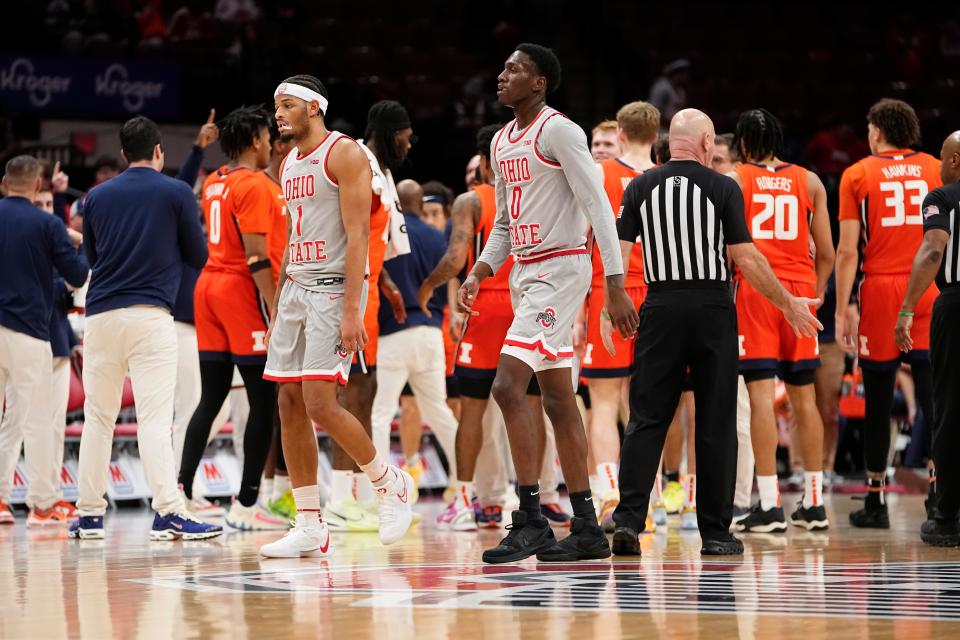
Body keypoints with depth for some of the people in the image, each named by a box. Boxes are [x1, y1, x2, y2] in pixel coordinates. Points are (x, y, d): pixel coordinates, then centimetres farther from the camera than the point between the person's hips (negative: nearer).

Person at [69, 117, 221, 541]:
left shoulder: (97, 197, 11)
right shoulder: (176, 193, 2)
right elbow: (198, 256, 8)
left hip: (100, 315, 3)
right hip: (150, 314, -3)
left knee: (98, 418, 11)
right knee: (155, 417, -8)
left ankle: (89, 516, 13)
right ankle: (167, 513, -17)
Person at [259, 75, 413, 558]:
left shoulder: (343, 154, -9)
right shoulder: (289, 165, 17)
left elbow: (357, 234, -15)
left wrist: (351, 310, -21)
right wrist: (276, 312, 18)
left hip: (335, 288, -8)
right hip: (294, 288, 9)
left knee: (320, 402, -16)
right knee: (290, 404, 2)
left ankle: (389, 484, 6)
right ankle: (309, 527, 5)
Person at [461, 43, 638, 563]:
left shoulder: (559, 131, -12)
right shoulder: (502, 142, 15)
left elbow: (599, 208, -15)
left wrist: (615, 286, -20)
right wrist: (480, 272, 6)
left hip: (561, 267, -9)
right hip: (526, 272, 9)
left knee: (507, 385, -18)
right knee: (557, 400, 9)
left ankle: (530, 521, -15)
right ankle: (586, 529, 13)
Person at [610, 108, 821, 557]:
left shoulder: (640, 187, 3)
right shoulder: (723, 188, -4)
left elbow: (620, 252, 0)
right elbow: (746, 259, -6)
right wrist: (789, 305, 4)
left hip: (660, 310, 2)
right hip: (713, 310, -2)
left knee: (646, 419, 4)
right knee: (715, 425, 5)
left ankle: (628, 519, -10)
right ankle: (715, 532, 7)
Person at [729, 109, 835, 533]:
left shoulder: (733, 181, 2)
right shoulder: (809, 182, 10)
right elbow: (826, 253, 8)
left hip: (753, 290, -3)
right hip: (800, 291, 3)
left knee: (761, 395, -6)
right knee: (804, 398, 11)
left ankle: (769, 505, -11)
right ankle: (813, 503, 15)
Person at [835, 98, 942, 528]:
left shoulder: (858, 175, 2)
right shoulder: (937, 169, 7)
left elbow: (847, 252, -3)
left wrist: (841, 311, -1)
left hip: (881, 289, -1)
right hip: (929, 290, 1)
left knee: (878, 399, 7)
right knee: (934, 394, -2)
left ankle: (876, 500, 13)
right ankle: (941, 493, -13)